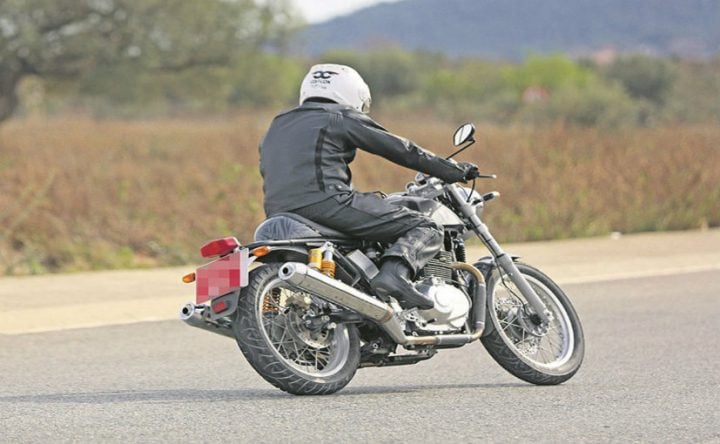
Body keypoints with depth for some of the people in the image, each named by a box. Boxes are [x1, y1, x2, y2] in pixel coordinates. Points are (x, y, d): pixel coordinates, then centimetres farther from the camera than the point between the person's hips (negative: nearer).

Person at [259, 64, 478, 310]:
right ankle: (394, 273, -33)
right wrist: (455, 171, 14)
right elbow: (400, 149, 7)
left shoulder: (276, 126, 29)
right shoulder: (341, 117, 8)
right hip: (327, 202, -7)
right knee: (425, 229, -6)